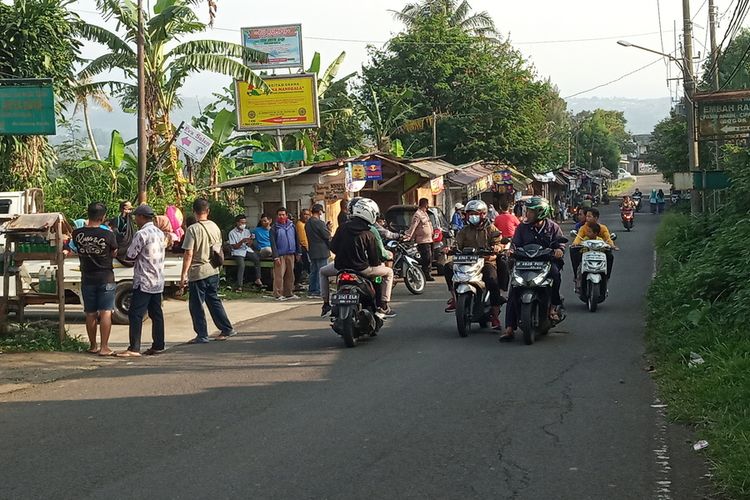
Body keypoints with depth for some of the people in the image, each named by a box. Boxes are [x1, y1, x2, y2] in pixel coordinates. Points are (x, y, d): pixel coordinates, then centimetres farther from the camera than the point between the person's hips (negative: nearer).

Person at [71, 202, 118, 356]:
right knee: (106, 313, 0)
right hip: (106, 278, -3)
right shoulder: (108, 235, -15)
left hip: (87, 279, 3)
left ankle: (93, 346, 20)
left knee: (90, 314, 13)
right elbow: (114, 254, -1)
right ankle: (104, 347, -3)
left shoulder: (78, 234, -8)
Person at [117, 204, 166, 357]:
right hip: (158, 281, 8)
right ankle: (158, 346, 13)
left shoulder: (141, 234, -15)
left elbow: (130, 255, -12)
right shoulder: (160, 233, 11)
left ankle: (134, 349, -11)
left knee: (135, 315, -7)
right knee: (156, 313, 11)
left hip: (144, 281, -8)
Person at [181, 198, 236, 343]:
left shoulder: (193, 229, -15)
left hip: (198, 272, -6)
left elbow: (188, 254, -17)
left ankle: (202, 335, 5)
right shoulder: (215, 227, 5)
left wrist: (184, 274, -13)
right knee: (213, 300, 18)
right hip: (213, 271, 6)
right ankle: (227, 329, 18)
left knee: (196, 305, 3)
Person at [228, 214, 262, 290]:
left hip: (247, 250, 4)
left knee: (257, 258, -26)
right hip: (238, 252, -4)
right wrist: (242, 241, -16)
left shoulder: (247, 231, 15)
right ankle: (239, 286, -30)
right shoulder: (232, 233, 1)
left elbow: (249, 245, 12)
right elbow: (234, 247, -4)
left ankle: (258, 279, -23)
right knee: (241, 264, -31)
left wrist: (250, 240, -9)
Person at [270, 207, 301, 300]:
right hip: (280, 255, -5)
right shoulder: (274, 228, -3)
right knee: (279, 275, -9)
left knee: (290, 275, 9)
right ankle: (278, 294, -7)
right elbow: (273, 243, -6)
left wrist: (298, 252, 11)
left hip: (291, 254, 5)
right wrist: (276, 256, -13)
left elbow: (297, 240, 15)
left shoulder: (292, 226, 10)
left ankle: (289, 293, 16)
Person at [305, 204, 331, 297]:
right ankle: (319, 291, -4)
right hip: (321, 251, -8)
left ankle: (311, 290, 16)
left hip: (312, 251, 8)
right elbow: (327, 236, -15)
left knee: (313, 271, 14)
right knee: (322, 271, -4)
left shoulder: (308, 223, 11)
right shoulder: (319, 223, -16)